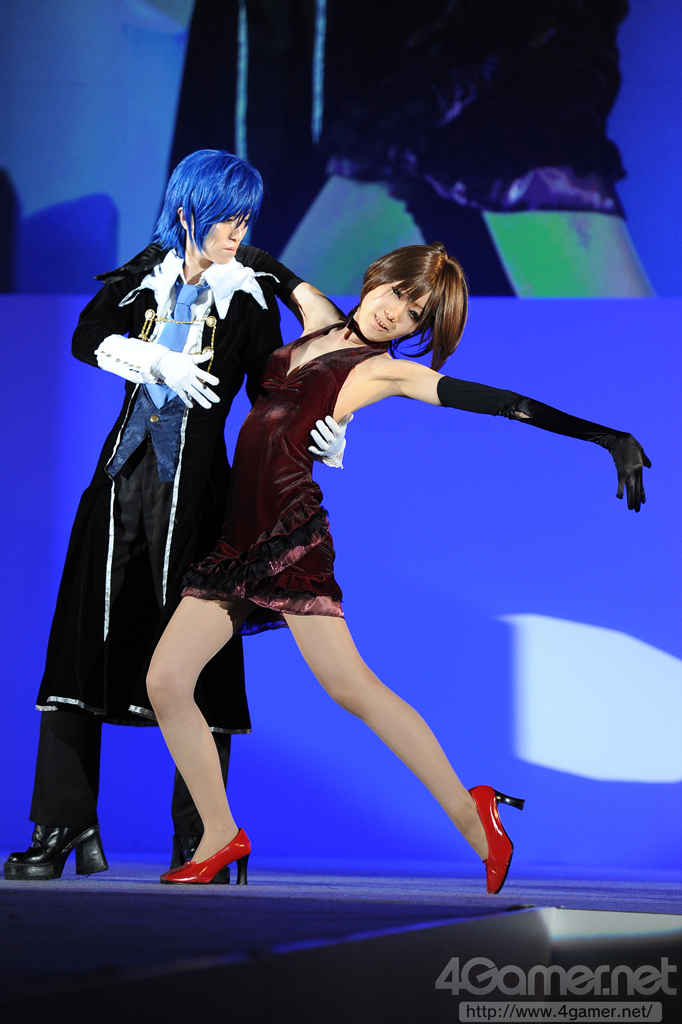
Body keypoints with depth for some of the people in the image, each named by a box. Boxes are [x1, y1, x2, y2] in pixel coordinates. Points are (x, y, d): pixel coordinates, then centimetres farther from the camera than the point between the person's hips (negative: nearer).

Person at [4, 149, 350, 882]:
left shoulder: (250, 294, 2)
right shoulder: (146, 276, 9)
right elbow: (87, 337, -5)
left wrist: (316, 438, -23)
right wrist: (157, 360, -21)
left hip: (195, 487, -3)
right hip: (124, 475, 3)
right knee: (84, 642, -1)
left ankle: (199, 841, 0)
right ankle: (65, 828, 4)